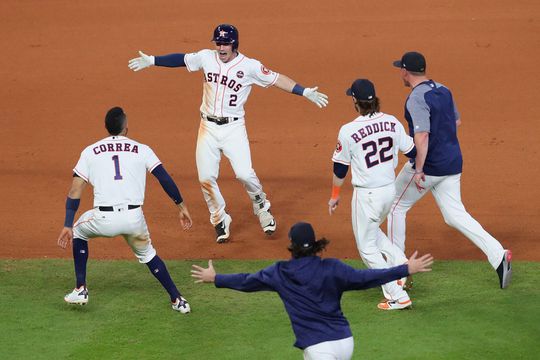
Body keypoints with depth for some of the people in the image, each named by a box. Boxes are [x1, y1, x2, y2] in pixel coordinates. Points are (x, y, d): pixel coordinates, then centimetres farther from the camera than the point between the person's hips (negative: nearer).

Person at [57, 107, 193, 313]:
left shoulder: (90, 152, 13)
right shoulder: (142, 150, 12)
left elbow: (75, 193, 7)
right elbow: (165, 179, 4)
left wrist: (67, 226, 7)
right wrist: (181, 207, 9)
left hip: (103, 220, -1)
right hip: (134, 218, 1)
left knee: (78, 232, 31)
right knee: (147, 254, 28)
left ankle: (80, 290, 25)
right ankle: (178, 300, 22)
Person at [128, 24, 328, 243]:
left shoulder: (249, 66, -8)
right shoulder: (206, 58, 0)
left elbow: (277, 79, -7)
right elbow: (181, 59, 9)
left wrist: (305, 92, -14)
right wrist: (151, 61, 4)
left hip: (234, 128, -3)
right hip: (208, 127, 3)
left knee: (244, 173, -15)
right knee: (206, 178, -1)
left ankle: (262, 209, 14)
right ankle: (220, 220, 20)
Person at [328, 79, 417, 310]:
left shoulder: (348, 131, -16)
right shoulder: (391, 122, -4)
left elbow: (340, 169, -6)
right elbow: (412, 152, 6)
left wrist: (334, 196, 10)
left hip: (366, 194, -6)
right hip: (390, 189, 6)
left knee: (367, 247, 8)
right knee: (370, 232, 31)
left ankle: (398, 296, 2)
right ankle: (400, 262, 12)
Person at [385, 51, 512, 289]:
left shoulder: (417, 98, -18)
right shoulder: (443, 91, 9)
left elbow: (422, 136, -28)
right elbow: (456, 121, 23)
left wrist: (418, 170, -27)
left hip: (428, 165, -8)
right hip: (452, 163, 8)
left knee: (396, 207, 11)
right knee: (456, 215, 9)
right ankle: (499, 256, -8)